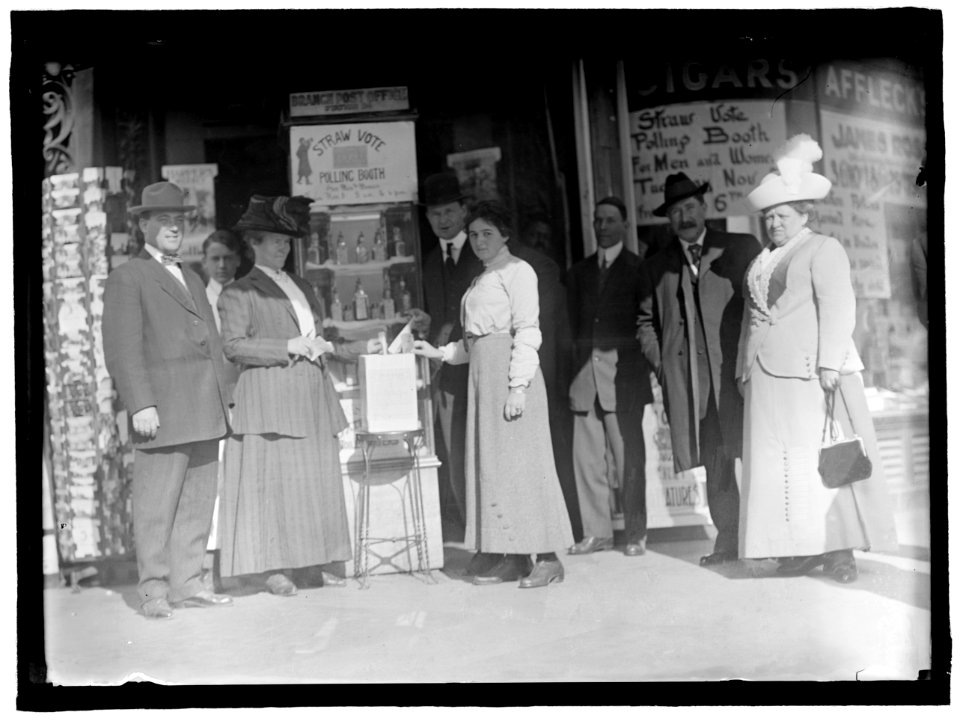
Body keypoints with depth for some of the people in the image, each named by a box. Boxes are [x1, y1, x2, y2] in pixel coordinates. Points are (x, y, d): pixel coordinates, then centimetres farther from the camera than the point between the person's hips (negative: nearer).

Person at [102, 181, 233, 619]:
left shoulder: (192, 280, 24)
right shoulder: (127, 279, 1)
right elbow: (122, 350, -8)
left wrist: (223, 399, 14)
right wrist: (140, 405, -16)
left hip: (204, 413, 7)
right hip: (162, 410, -7)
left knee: (198, 501, 7)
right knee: (156, 503, -3)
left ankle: (187, 584, 15)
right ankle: (154, 590, 5)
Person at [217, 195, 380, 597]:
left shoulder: (301, 288, 23)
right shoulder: (239, 293, 4)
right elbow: (233, 345, -7)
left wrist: (359, 348, 17)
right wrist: (289, 347, -13)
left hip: (312, 397, 6)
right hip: (269, 396, -6)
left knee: (318, 479, 4)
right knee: (273, 479, -8)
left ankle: (313, 561, 11)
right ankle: (270, 567, -1)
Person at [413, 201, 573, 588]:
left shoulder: (517, 271, -4)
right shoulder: (482, 279, 20)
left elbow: (528, 331, -12)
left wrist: (518, 386, -19)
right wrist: (440, 353, 11)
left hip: (510, 371, -8)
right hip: (483, 374, 8)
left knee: (520, 458, -7)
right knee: (492, 463, 6)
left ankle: (547, 558, 0)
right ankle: (511, 557, 12)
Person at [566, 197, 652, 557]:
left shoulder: (638, 268, 5)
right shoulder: (578, 271, 18)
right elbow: (574, 324, 14)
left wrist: (636, 366, -7)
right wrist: (579, 362, 3)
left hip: (623, 373, -4)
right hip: (585, 372, 4)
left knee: (628, 456, -3)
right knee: (586, 455, 2)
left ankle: (636, 534, 7)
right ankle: (596, 531, 10)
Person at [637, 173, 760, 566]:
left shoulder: (741, 248, 9)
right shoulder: (656, 265, 16)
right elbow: (646, 320, 19)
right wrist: (659, 361, 6)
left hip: (738, 368, -2)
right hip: (686, 377, 2)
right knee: (713, 460, 2)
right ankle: (728, 538, 9)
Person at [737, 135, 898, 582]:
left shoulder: (823, 249, 1)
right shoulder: (762, 262, 21)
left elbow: (837, 306, -10)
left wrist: (830, 363, -19)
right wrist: (745, 369, 13)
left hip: (811, 373, -6)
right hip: (767, 378, 6)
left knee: (824, 457, -4)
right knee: (778, 461, 2)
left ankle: (838, 547, 3)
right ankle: (801, 548, 7)